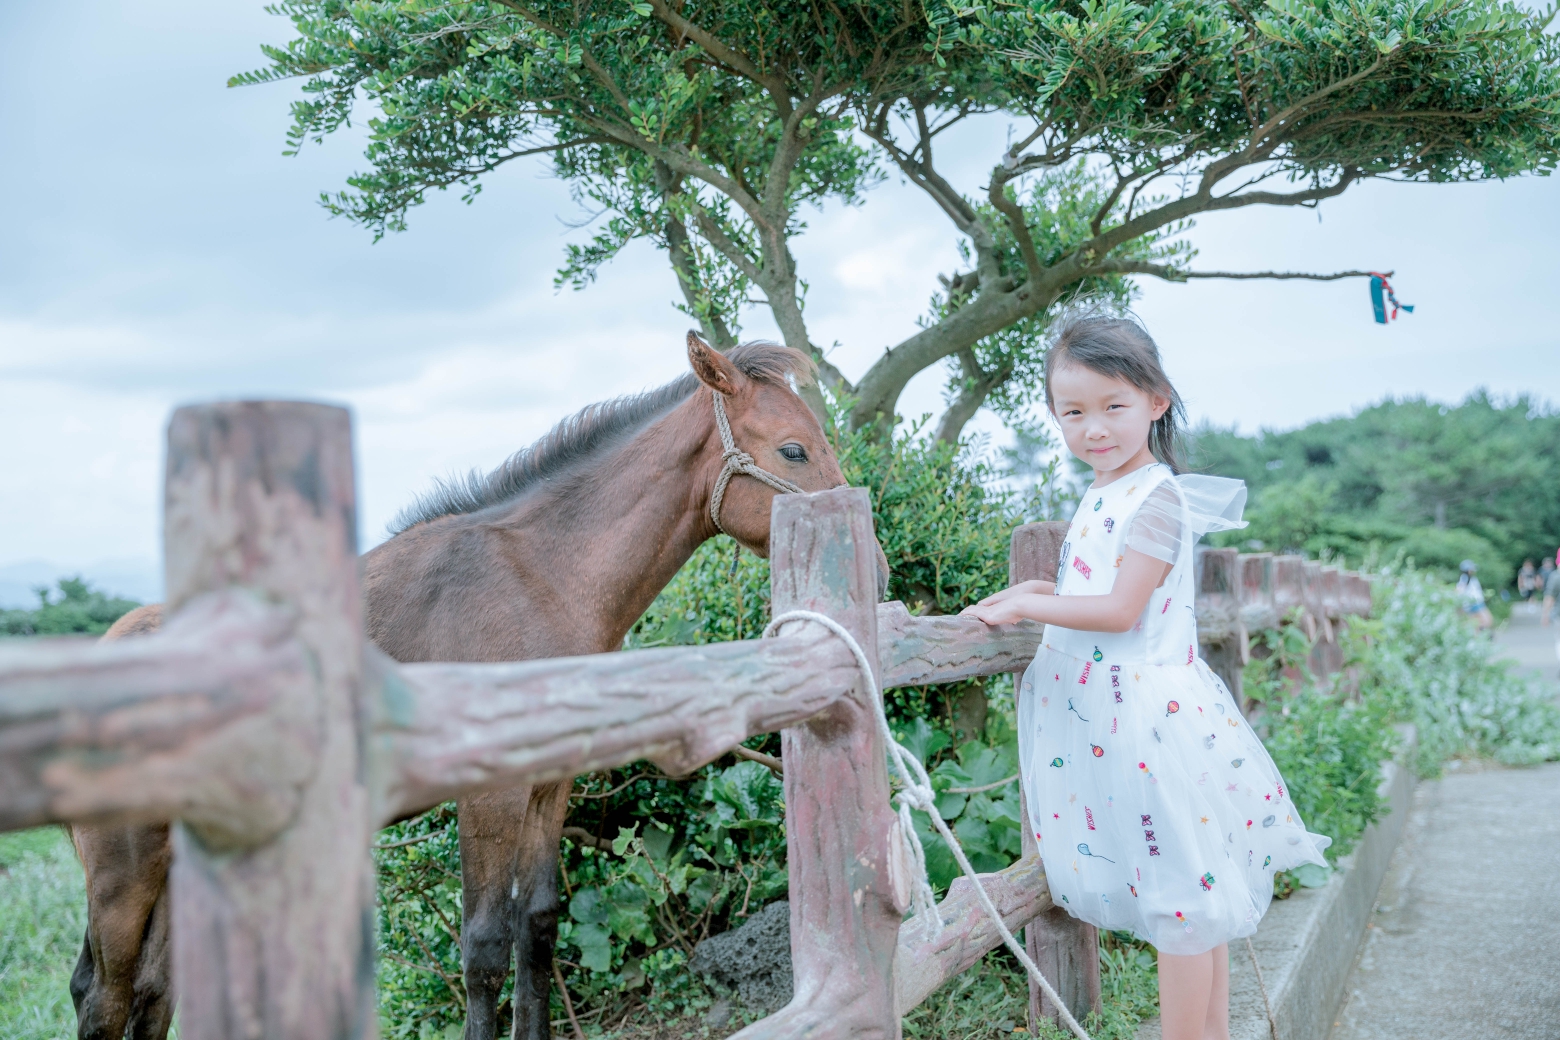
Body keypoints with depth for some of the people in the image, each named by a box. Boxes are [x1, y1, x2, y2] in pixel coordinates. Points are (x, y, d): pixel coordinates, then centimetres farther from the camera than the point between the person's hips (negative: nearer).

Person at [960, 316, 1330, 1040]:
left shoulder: (1155, 496, -15)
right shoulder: (1103, 496, 13)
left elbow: (1120, 611, -20)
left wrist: (1022, 606, -16)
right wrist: (1039, 593, 12)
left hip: (1146, 716, -9)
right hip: (1103, 714, 9)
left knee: (1181, 898, 0)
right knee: (1192, 894, 16)